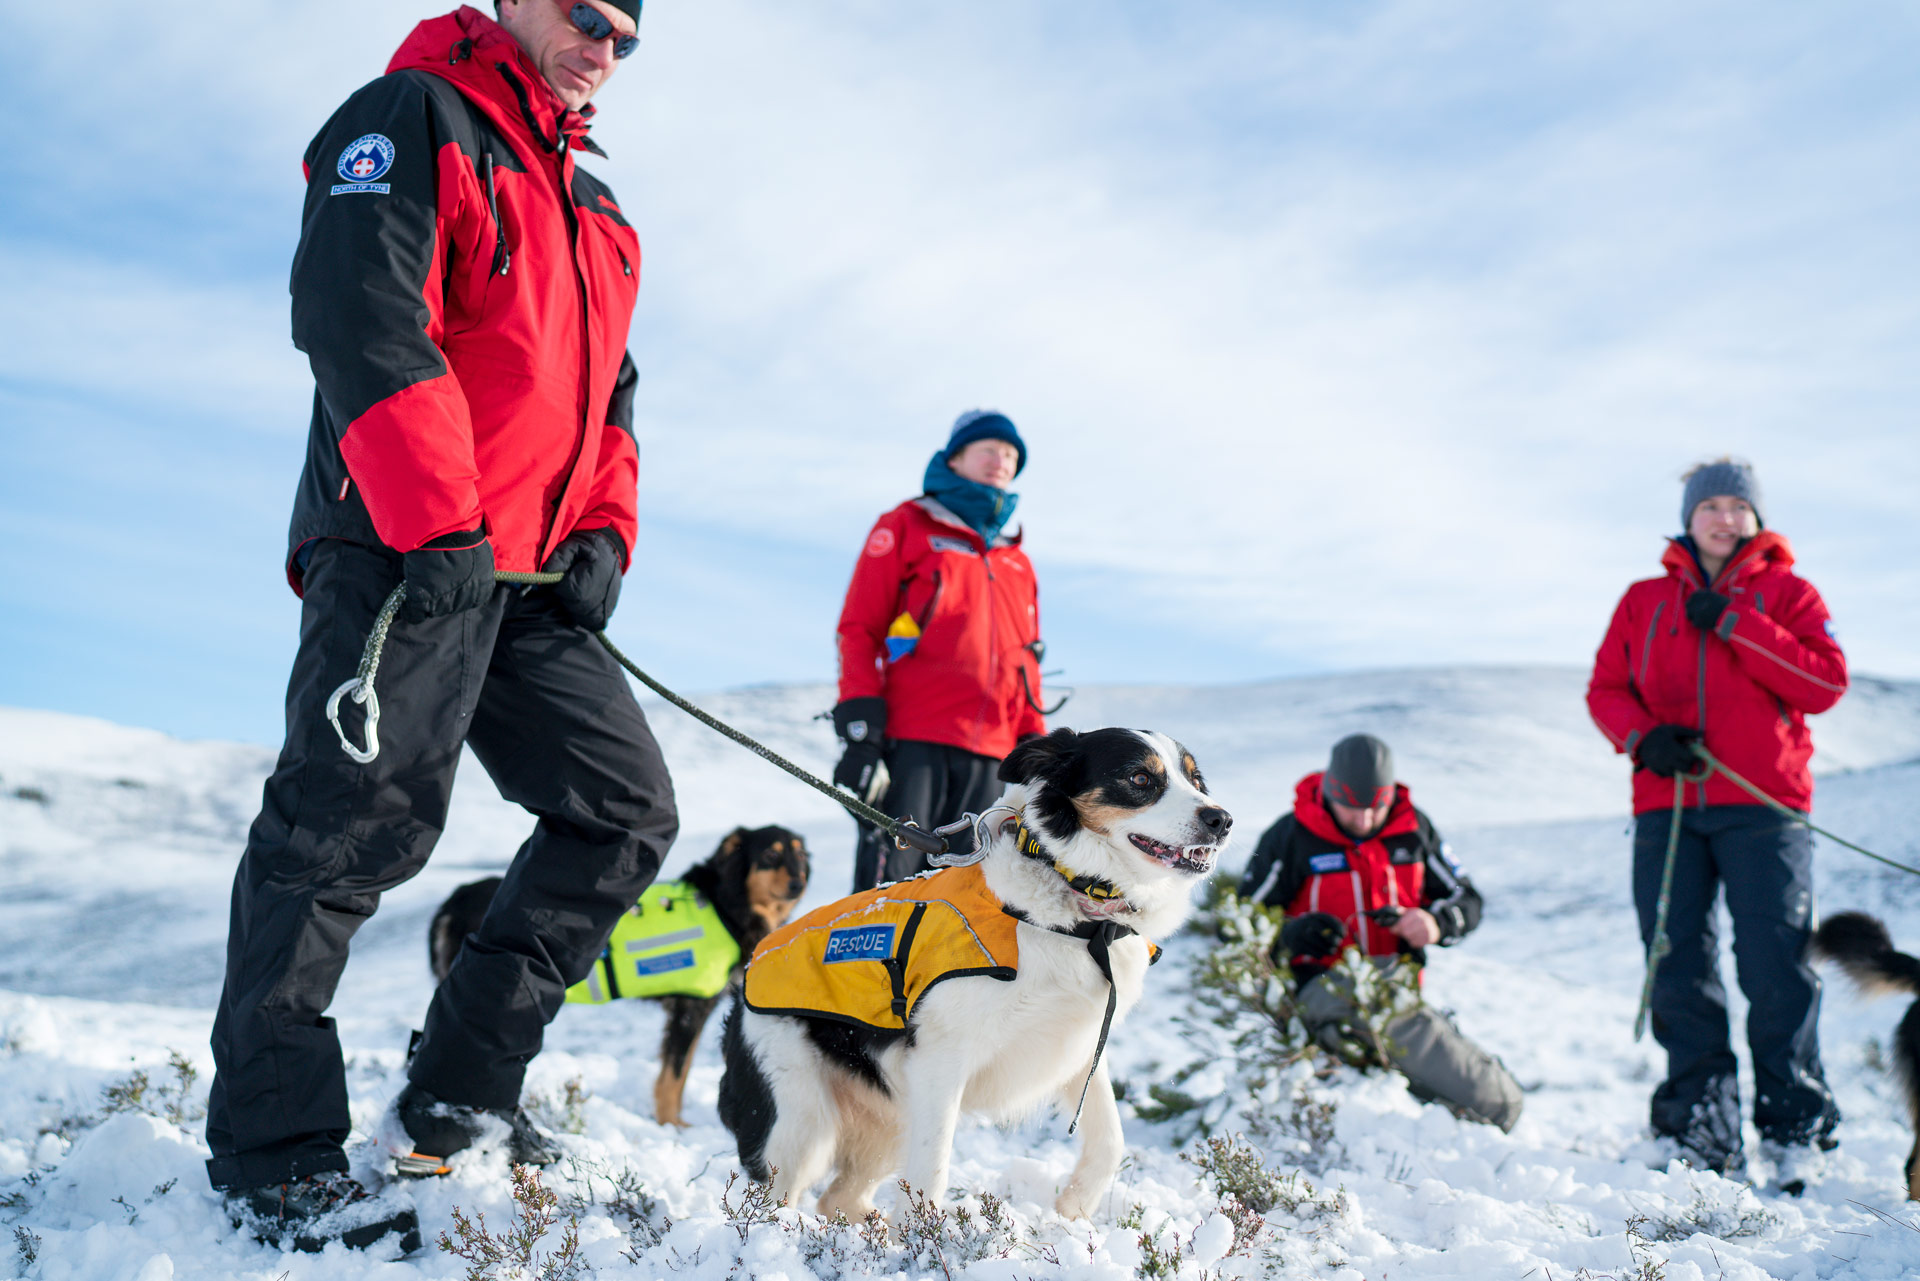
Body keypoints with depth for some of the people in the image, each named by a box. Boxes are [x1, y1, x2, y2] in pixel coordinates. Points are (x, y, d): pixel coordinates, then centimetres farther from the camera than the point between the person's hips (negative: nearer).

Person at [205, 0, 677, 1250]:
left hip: (530, 577, 9)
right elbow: (361, 320, -14)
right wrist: (438, 525, -20)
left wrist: (605, 536, 9)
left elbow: (609, 391, 26)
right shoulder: (414, 119, 0)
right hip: (401, 551, -8)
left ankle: (461, 1092, 8)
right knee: (354, 822, -11)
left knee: (628, 808, 3)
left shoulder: (596, 210, 25)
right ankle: (273, 1152, -2)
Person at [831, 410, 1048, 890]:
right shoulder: (906, 527, 11)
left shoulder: (1017, 562, 25)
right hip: (909, 742, -5)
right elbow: (858, 629, 2)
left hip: (988, 757, 5)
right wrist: (860, 733, -10)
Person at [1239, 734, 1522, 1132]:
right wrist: (1289, 936, -23)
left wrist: (1436, 923, -9)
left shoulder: (1413, 828, 9)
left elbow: (1466, 900, 17)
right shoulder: (1290, 837, -3)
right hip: (1327, 989, -5)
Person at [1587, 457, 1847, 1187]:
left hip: (1762, 806, -2)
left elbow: (1825, 684, -3)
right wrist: (1645, 736, -9)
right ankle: (1700, 1132, 10)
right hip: (1666, 807, 3)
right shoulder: (1644, 601, 17)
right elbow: (1605, 689, 12)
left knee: (1775, 969, -7)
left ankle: (1796, 1129, 5)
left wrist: (1734, 625, -9)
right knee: (1678, 970, 1)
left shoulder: (1787, 594, 11)